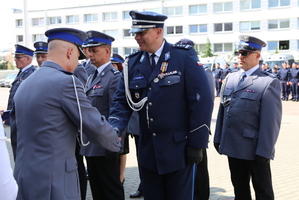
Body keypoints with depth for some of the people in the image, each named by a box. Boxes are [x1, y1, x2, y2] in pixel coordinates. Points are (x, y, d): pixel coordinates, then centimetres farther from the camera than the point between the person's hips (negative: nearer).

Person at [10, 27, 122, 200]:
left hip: (24, 177, 8)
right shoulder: (66, 81, -15)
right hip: (53, 182, -8)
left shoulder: (25, 84, 9)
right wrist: (118, 144, 5)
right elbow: (96, 126, -12)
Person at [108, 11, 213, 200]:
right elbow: (122, 101, 4)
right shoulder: (133, 63, 5)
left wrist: (197, 143, -13)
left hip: (179, 149, -4)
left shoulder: (185, 57, -9)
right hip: (148, 150, 5)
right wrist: (115, 129, -15)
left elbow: (202, 101, -11)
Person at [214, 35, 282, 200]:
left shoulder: (269, 83, -11)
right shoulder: (230, 78, 8)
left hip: (254, 149, -5)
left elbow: (271, 122, -14)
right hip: (232, 147, 6)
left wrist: (264, 152, -16)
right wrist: (218, 138, 10)